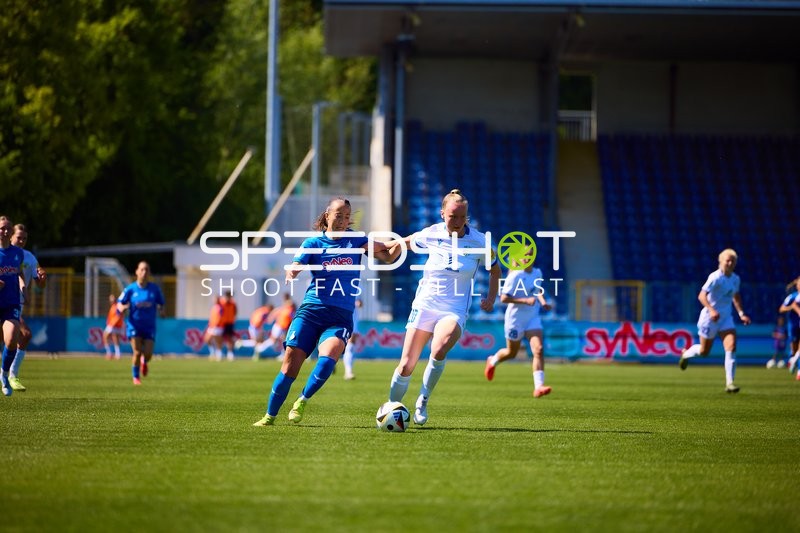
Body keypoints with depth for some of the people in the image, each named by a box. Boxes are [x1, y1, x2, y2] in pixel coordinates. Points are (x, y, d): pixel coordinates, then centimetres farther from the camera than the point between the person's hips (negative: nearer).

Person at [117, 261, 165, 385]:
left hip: (149, 326, 1)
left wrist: (161, 311, -11)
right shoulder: (130, 289, -3)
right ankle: (136, 376, 12)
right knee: (137, 352, -11)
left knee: (148, 354, -8)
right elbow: (119, 303, 2)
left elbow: (161, 304, 11)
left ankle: (144, 362, 31)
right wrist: (122, 308, -21)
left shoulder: (155, 289, 1)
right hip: (134, 324, -1)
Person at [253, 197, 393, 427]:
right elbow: (294, 266, -9)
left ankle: (302, 401, -6)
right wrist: (291, 272, -31)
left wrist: (378, 247, -10)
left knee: (328, 356, -26)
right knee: (291, 361, -9)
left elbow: (388, 257, 11)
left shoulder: (355, 240, 10)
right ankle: (270, 415, 4)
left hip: (341, 316, 0)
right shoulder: (313, 243, 5)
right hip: (311, 311, 0)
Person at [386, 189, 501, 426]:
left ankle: (423, 401, -11)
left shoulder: (478, 242, -7)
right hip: (425, 305, 2)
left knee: (439, 350, -32)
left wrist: (491, 298, 0)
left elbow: (494, 270, 10)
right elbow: (406, 242, 19)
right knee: (406, 366, -3)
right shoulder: (431, 235, -4)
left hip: (454, 310, -2)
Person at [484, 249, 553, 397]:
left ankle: (538, 386, -20)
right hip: (515, 319, -4)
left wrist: (543, 302, 3)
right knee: (512, 352, 15)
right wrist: (525, 301, -28)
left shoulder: (537, 273, 3)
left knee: (538, 349, -16)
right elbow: (504, 298, -21)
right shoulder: (515, 276, -17)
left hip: (533, 319, 4)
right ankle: (492, 361, 50)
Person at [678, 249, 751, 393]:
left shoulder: (735, 279, 5)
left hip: (726, 317, 5)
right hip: (710, 317, -5)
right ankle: (686, 353, 44)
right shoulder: (715, 277, -18)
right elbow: (702, 295, -26)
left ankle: (729, 383, -14)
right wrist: (711, 310, -40)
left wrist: (741, 314, 13)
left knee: (731, 347, -15)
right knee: (704, 351, 9)